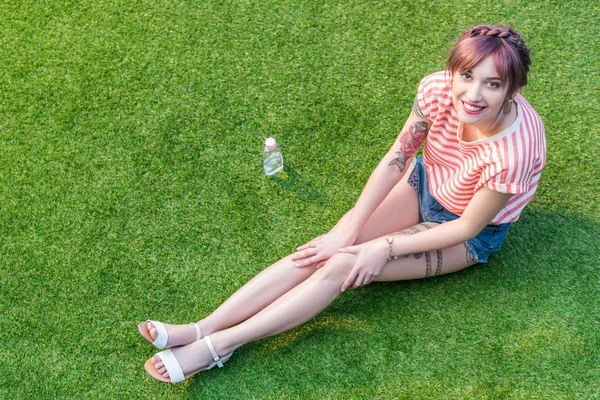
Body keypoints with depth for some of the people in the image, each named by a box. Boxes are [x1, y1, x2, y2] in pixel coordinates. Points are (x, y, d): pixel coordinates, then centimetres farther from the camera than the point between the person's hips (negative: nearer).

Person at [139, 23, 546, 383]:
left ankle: (218, 345, -15)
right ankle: (202, 328, -15)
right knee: (329, 248, -14)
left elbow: (468, 226, -23)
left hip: (471, 235, -4)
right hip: (423, 183, 4)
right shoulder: (439, 89, -25)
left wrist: (386, 247, -20)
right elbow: (396, 158, -13)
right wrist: (349, 228, -16)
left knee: (343, 266, -19)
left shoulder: (513, 151, -37)